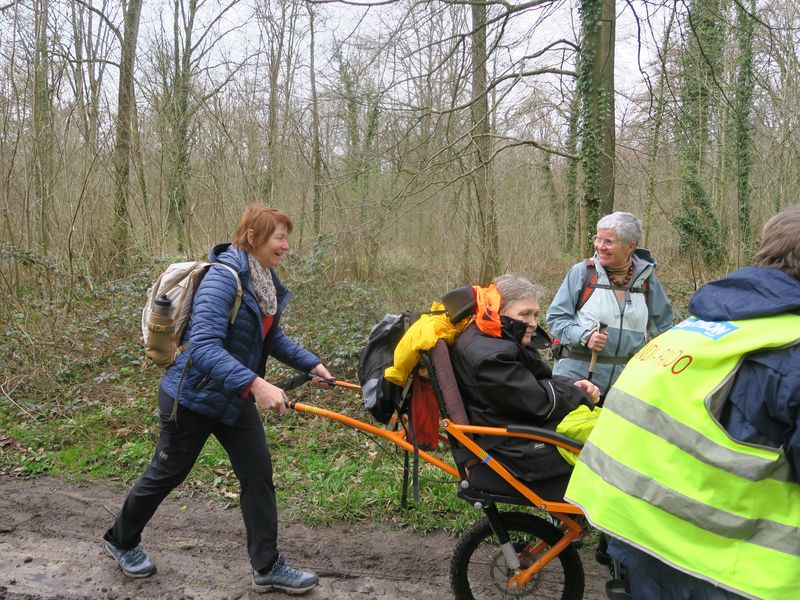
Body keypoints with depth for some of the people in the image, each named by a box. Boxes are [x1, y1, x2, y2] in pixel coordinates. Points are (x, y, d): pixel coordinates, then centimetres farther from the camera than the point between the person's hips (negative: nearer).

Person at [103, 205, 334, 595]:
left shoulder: (265, 281, 0)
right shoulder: (223, 277, -27)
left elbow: (272, 336, 15)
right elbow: (204, 345, -37)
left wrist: (310, 364, 8)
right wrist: (255, 383, -45)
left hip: (235, 399, 8)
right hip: (192, 397, -7)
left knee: (258, 475, 5)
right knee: (167, 474, 12)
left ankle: (267, 568, 17)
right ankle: (120, 540, 39)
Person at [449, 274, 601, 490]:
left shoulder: (503, 341, 9)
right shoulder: (488, 356, -24)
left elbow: (542, 381, 13)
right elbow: (538, 401, -22)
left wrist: (574, 386, -6)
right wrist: (582, 396, -7)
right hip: (519, 453, -10)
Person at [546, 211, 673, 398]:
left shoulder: (645, 277, 4)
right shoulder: (581, 272, -5)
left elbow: (663, 323, 20)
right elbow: (555, 317, -3)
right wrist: (585, 336, -17)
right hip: (577, 374, -2)